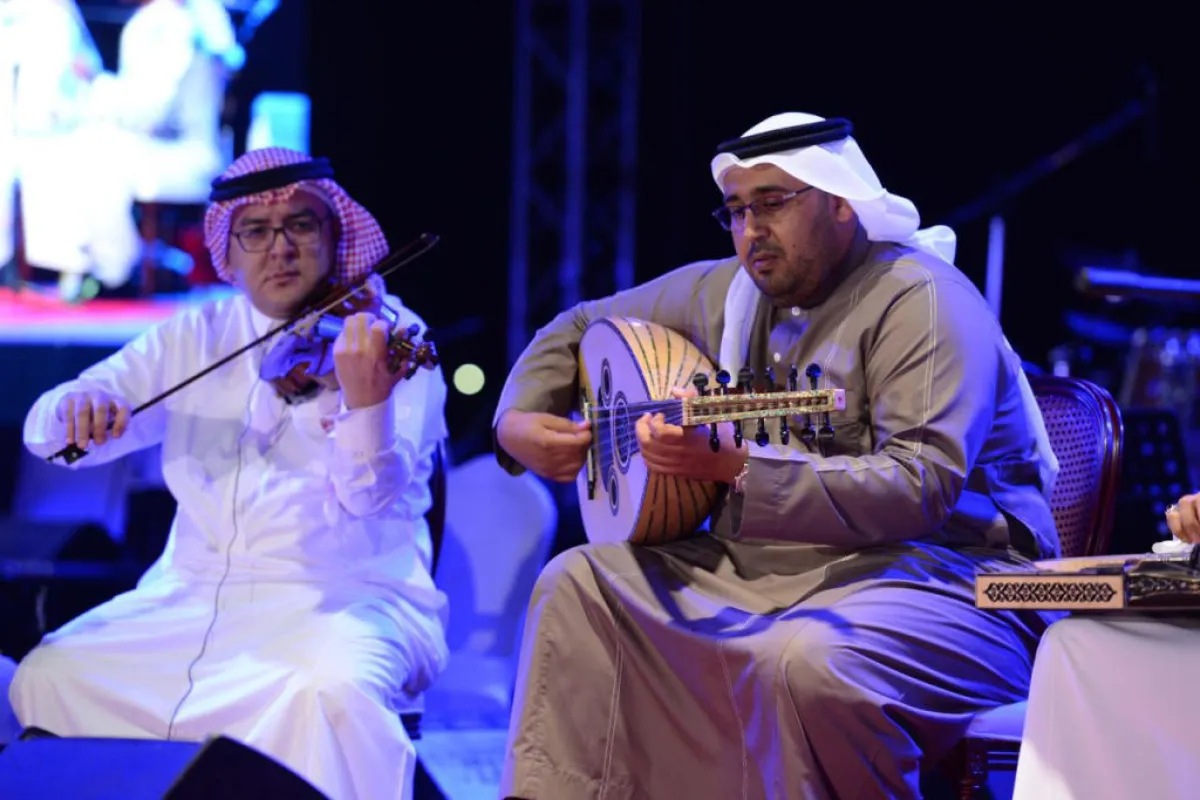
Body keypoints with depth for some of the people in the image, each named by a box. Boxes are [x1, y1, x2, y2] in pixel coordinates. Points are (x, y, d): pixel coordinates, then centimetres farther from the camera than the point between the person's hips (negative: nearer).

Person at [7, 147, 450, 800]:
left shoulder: (389, 336, -3)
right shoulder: (193, 339, 10)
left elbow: (369, 496, -17)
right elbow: (44, 431, 7)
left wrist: (364, 402, -38)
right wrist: (77, 407, -18)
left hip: (345, 598, -4)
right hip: (195, 598, 5)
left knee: (328, 690, -36)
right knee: (47, 679, -15)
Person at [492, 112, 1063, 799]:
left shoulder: (921, 299, -13)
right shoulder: (730, 290, 11)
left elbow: (922, 488, -26)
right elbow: (580, 328, 26)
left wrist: (736, 468, -32)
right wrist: (517, 421, 5)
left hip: (945, 572, -8)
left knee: (805, 660, -38)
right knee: (578, 583, -2)